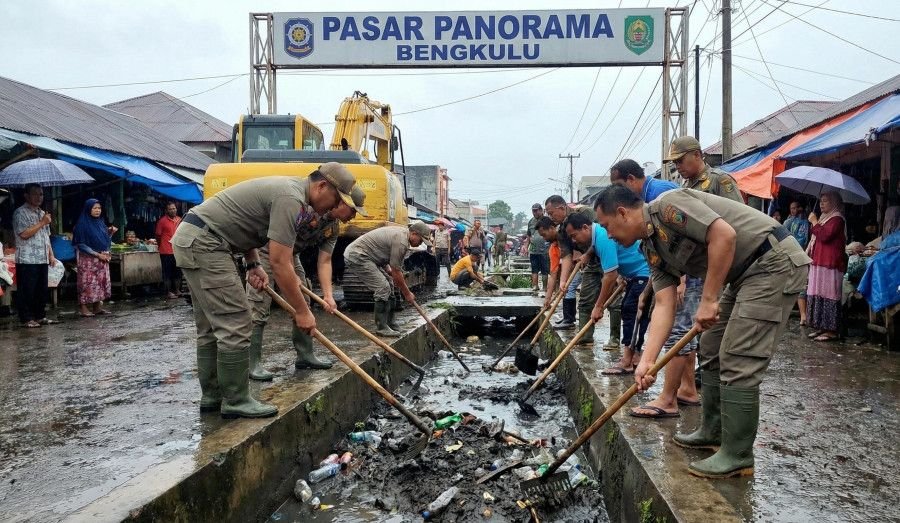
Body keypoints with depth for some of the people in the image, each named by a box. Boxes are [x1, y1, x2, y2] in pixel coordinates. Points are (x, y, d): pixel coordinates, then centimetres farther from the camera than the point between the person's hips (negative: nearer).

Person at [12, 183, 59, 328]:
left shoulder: (42, 213, 18)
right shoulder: (20, 212, -6)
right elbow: (24, 234, -18)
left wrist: (51, 255, 14)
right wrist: (42, 223, -14)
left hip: (42, 259, 7)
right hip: (27, 260, -7)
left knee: (42, 290, 10)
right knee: (26, 291, -2)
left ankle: (40, 316, 19)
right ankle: (27, 319, 3)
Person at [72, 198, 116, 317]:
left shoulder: (101, 222, 11)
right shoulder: (82, 224, -9)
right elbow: (81, 245, -13)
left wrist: (110, 233, -2)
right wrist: (97, 254, -16)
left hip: (102, 258, 7)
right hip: (88, 259, -7)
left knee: (101, 281, 7)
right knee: (88, 282, -7)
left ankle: (97, 307, 13)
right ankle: (83, 307, -1)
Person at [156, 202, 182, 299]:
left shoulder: (180, 220, 7)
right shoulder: (162, 221, -8)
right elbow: (158, 236, -2)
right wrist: (162, 246, 6)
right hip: (166, 252, -5)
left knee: (178, 272, 12)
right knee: (167, 273, 0)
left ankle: (177, 290, 22)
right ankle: (169, 292, 7)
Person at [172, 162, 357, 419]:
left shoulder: (289, 187, 13)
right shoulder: (291, 199, -19)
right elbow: (280, 264, -22)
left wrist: (254, 264, 9)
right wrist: (302, 311, -14)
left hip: (192, 238, 11)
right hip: (203, 243, -11)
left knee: (211, 326, 15)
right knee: (235, 325, -8)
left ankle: (212, 396, 23)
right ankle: (236, 401, 1)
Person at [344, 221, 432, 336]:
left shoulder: (402, 232, 9)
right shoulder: (401, 241, -22)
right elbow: (396, 273, -17)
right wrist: (407, 294, -7)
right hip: (356, 257, -11)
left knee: (387, 284, 12)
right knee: (383, 288, -15)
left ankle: (389, 323, 18)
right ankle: (381, 327, -7)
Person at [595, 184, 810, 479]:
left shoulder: (668, 205, -16)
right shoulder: (652, 249, 11)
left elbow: (724, 235, -26)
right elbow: (664, 306, 5)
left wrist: (709, 300, -21)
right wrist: (647, 361, -5)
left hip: (775, 261, -10)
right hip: (745, 275, 10)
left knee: (737, 362, -10)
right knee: (711, 350, 15)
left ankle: (737, 457, 0)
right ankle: (713, 432, 28)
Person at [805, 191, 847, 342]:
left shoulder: (837, 219, -8)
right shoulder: (825, 218, 21)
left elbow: (824, 236, -20)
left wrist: (814, 222, -10)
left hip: (830, 263, -10)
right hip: (819, 262, 10)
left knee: (828, 295, -10)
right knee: (817, 294, 8)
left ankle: (832, 330, -9)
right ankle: (821, 327, 12)